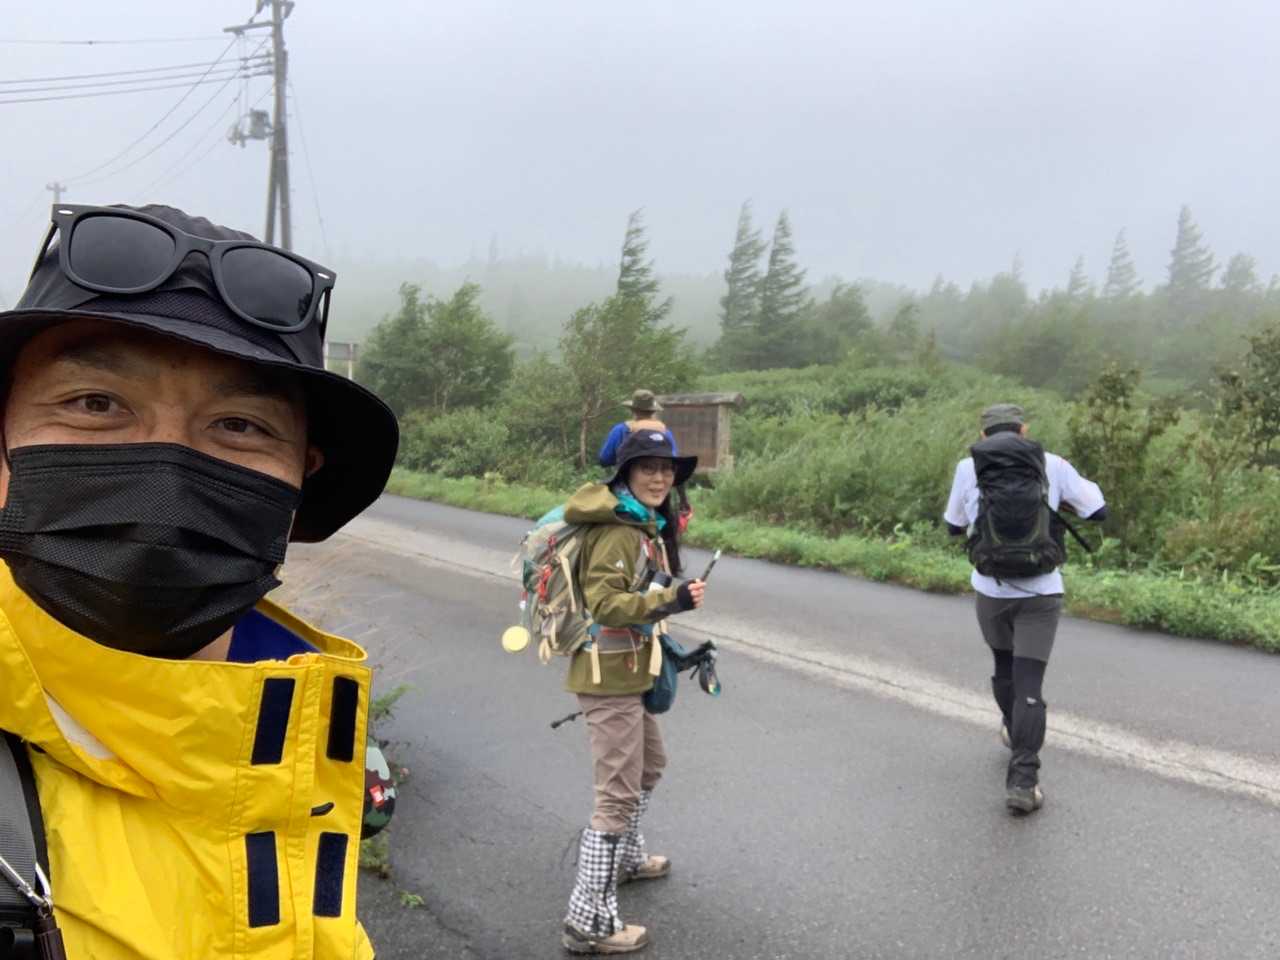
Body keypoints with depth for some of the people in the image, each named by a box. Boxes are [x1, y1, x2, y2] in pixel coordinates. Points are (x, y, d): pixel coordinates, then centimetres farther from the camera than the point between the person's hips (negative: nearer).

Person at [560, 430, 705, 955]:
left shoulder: (647, 525, 11)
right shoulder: (618, 530, -20)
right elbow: (605, 603, -28)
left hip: (627, 671, 10)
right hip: (610, 677, -10)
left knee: (650, 764, 27)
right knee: (619, 794, -7)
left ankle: (626, 858, 48)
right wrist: (670, 601, -36)